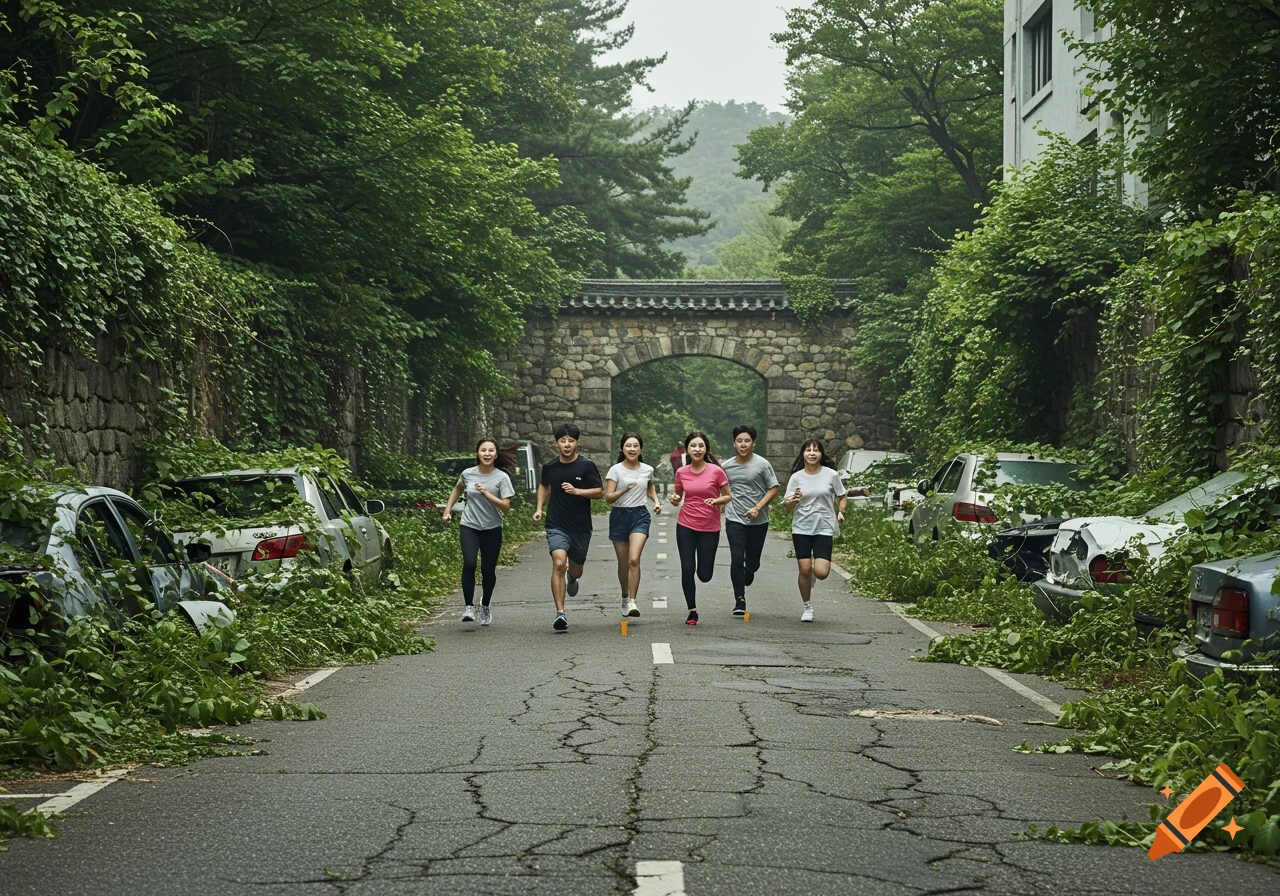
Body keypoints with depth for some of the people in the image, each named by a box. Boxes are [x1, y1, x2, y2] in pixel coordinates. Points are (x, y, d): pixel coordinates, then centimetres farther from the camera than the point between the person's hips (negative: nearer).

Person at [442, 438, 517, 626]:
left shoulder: (502, 477, -9)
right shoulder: (468, 474, -2)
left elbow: (505, 506, -15)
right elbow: (458, 489, 20)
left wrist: (486, 493, -24)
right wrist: (447, 510, 16)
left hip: (492, 529, 0)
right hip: (469, 527, 0)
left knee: (488, 570, 4)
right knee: (469, 564, -20)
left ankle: (485, 605, 30)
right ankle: (469, 607, -14)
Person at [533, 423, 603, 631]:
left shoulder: (587, 466, -6)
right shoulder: (549, 467, 2)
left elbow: (600, 491, -5)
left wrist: (576, 491, -20)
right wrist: (539, 508, 10)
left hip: (581, 527, 0)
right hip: (556, 526, 0)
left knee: (575, 570, 13)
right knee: (558, 563, -21)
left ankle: (571, 577, 55)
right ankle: (560, 614, -22)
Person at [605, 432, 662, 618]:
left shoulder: (647, 470, 4)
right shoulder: (616, 470, -4)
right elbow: (608, 497, -9)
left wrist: (656, 501, 8)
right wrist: (624, 489, -24)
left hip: (640, 515, 0)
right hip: (619, 516, 0)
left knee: (634, 559, -19)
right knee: (623, 564, 8)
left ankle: (632, 601, -16)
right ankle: (625, 597, 32)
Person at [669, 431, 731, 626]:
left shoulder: (716, 471, -9)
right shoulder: (681, 472, 0)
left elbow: (728, 496, 2)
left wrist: (717, 501, -19)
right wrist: (675, 500, -9)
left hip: (710, 528, -2)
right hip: (685, 526, 2)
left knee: (704, 575, 3)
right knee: (687, 569, -4)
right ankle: (692, 612, 10)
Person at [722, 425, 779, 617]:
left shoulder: (762, 464, -6)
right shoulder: (726, 466, 2)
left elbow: (774, 489, -5)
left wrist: (757, 508, -15)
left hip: (758, 521, -1)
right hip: (735, 520, 1)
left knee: (752, 563, 7)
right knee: (737, 559, -12)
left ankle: (747, 574, 44)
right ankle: (740, 600, -5)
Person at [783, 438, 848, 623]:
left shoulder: (831, 475, -1)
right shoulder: (796, 477, 1)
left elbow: (843, 496, 12)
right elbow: (788, 507, 2)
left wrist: (840, 511, -6)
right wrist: (793, 501, -21)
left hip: (824, 529, -1)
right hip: (801, 528, 1)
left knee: (821, 572, -12)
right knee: (804, 569, -3)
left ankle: (814, 569, 27)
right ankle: (807, 607, 17)